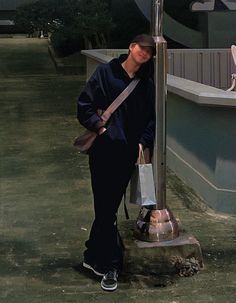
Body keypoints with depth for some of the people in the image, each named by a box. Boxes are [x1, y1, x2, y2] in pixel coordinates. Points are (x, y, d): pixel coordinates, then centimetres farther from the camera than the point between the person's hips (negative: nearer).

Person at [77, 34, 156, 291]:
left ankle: (93, 257, 27)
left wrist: (143, 142, -2)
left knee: (107, 206, 11)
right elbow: (84, 105, -1)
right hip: (103, 150, -3)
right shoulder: (105, 72, 0)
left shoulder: (147, 84, 9)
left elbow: (153, 117, 12)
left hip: (128, 152, 3)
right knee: (105, 207, -2)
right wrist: (99, 125, -14)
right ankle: (110, 265, 9)